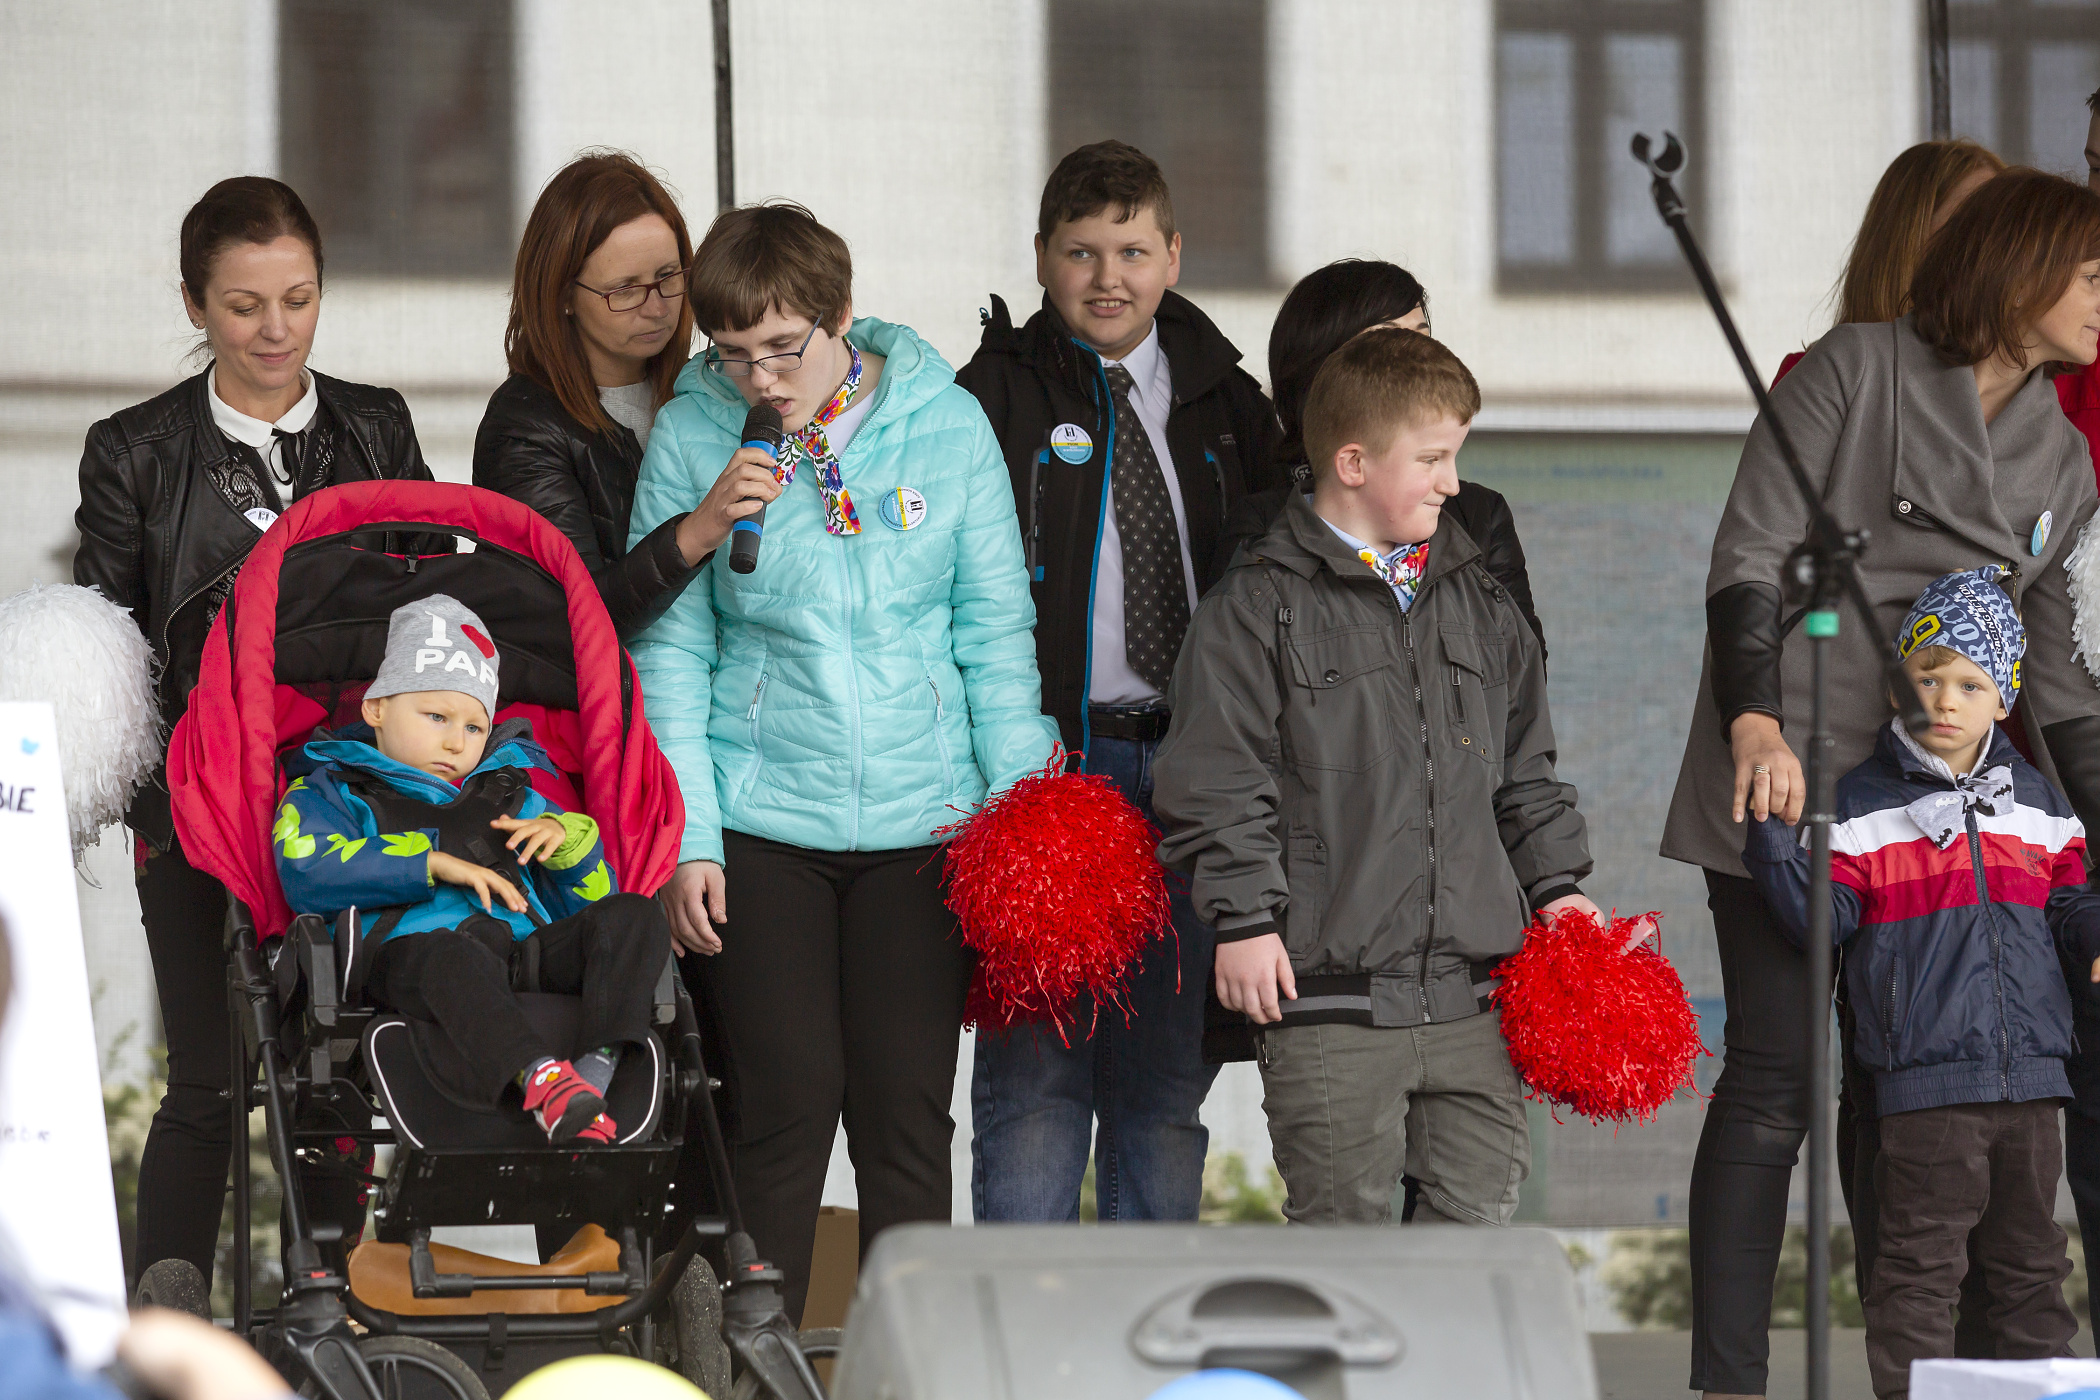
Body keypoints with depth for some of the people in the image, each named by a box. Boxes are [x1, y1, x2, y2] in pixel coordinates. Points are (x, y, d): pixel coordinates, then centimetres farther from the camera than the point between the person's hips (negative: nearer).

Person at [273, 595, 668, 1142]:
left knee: (632, 915, -19)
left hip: (525, 942, 5)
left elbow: (589, 900, 31)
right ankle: (539, 1075, -65)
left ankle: (600, 1063, -41)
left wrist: (568, 839, 8)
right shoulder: (329, 792, 20)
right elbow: (307, 876, -4)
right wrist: (433, 863, -6)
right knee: (456, 958, -41)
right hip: (409, 947, -5)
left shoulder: (510, 794, 34)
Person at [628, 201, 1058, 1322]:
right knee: (789, 1105, -3)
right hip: (762, 825, -1)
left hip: (922, 821, 1)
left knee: (908, 1111, 3)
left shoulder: (947, 423, 0)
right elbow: (669, 652, 1)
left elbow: (995, 631, 6)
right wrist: (685, 840, -4)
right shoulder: (691, 436, -2)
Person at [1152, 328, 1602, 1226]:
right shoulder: (1261, 609, -3)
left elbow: (1525, 770, 23)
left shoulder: (1479, 607, 16)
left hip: (1469, 991, 5)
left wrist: (1555, 883, 14)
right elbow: (1216, 782, -6)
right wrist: (1243, 916, -12)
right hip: (1330, 988, -5)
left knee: (1480, 1211, 6)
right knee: (1344, 1220, -3)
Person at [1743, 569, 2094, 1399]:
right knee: (1923, 1262, -6)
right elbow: (1820, 918, -8)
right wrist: (1773, 837, -19)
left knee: (2030, 1255, 13)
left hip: (2029, 1076, 5)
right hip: (1923, 1082, -5)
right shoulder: (1862, 806, -1)